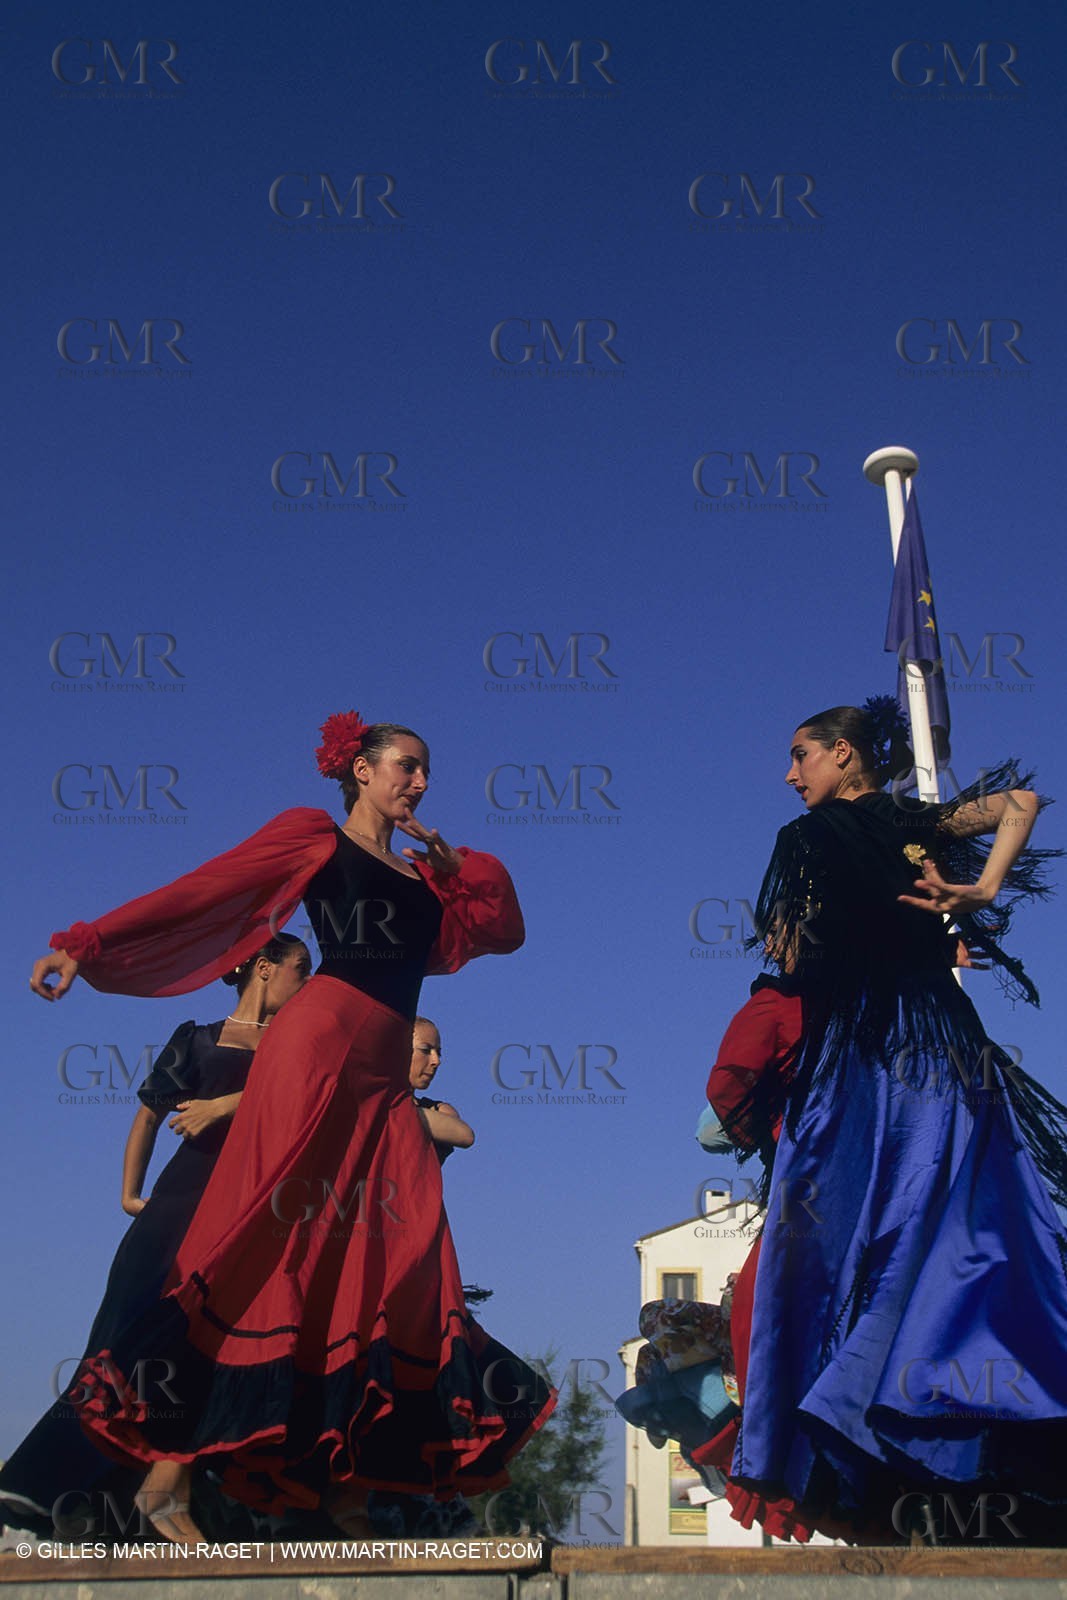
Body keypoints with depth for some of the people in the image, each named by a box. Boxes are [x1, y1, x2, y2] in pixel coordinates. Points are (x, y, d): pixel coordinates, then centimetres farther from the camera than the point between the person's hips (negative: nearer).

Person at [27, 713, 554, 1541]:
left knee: (391, 1269, -2)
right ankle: (169, 1467, -10)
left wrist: (454, 864, 13)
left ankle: (345, 1487, 2)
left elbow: (500, 930, 25)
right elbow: (197, 892, 3)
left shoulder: (422, 877, 27)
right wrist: (88, 944, -4)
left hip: (384, 1084, 7)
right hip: (318, 1048, -7)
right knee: (271, 1241, -13)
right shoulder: (313, 836, 9)